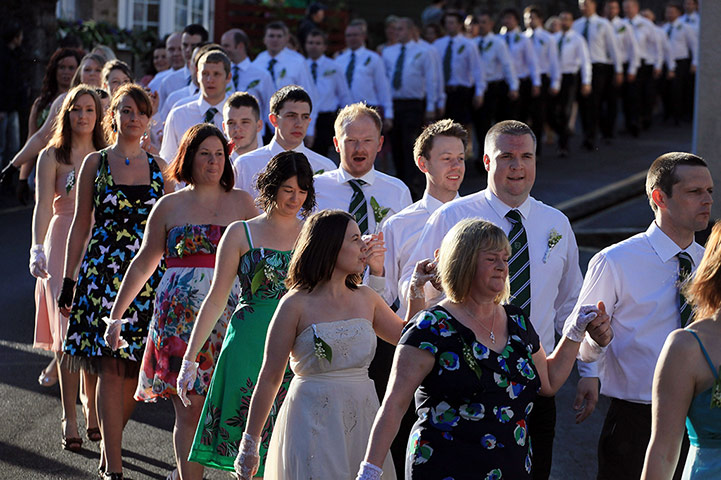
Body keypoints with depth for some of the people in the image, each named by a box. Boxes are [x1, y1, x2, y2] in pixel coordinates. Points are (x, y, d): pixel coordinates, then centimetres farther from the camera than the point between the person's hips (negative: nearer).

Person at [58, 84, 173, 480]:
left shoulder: (158, 167, 9)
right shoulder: (95, 164, 4)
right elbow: (80, 224, 6)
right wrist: (69, 279, 2)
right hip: (103, 271, -2)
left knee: (135, 368, 2)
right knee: (110, 367, -8)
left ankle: (109, 444, 24)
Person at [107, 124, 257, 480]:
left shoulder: (242, 202, 10)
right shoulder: (170, 206, 10)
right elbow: (143, 263, 13)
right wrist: (116, 314, 11)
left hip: (229, 314, 0)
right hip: (180, 314, 0)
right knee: (188, 412, -6)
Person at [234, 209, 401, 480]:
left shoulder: (365, 299, 9)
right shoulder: (297, 304, -7)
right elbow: (269, 378, -7)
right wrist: (249, 444, -7)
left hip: (362, 418, 5)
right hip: (313, 422, -5)